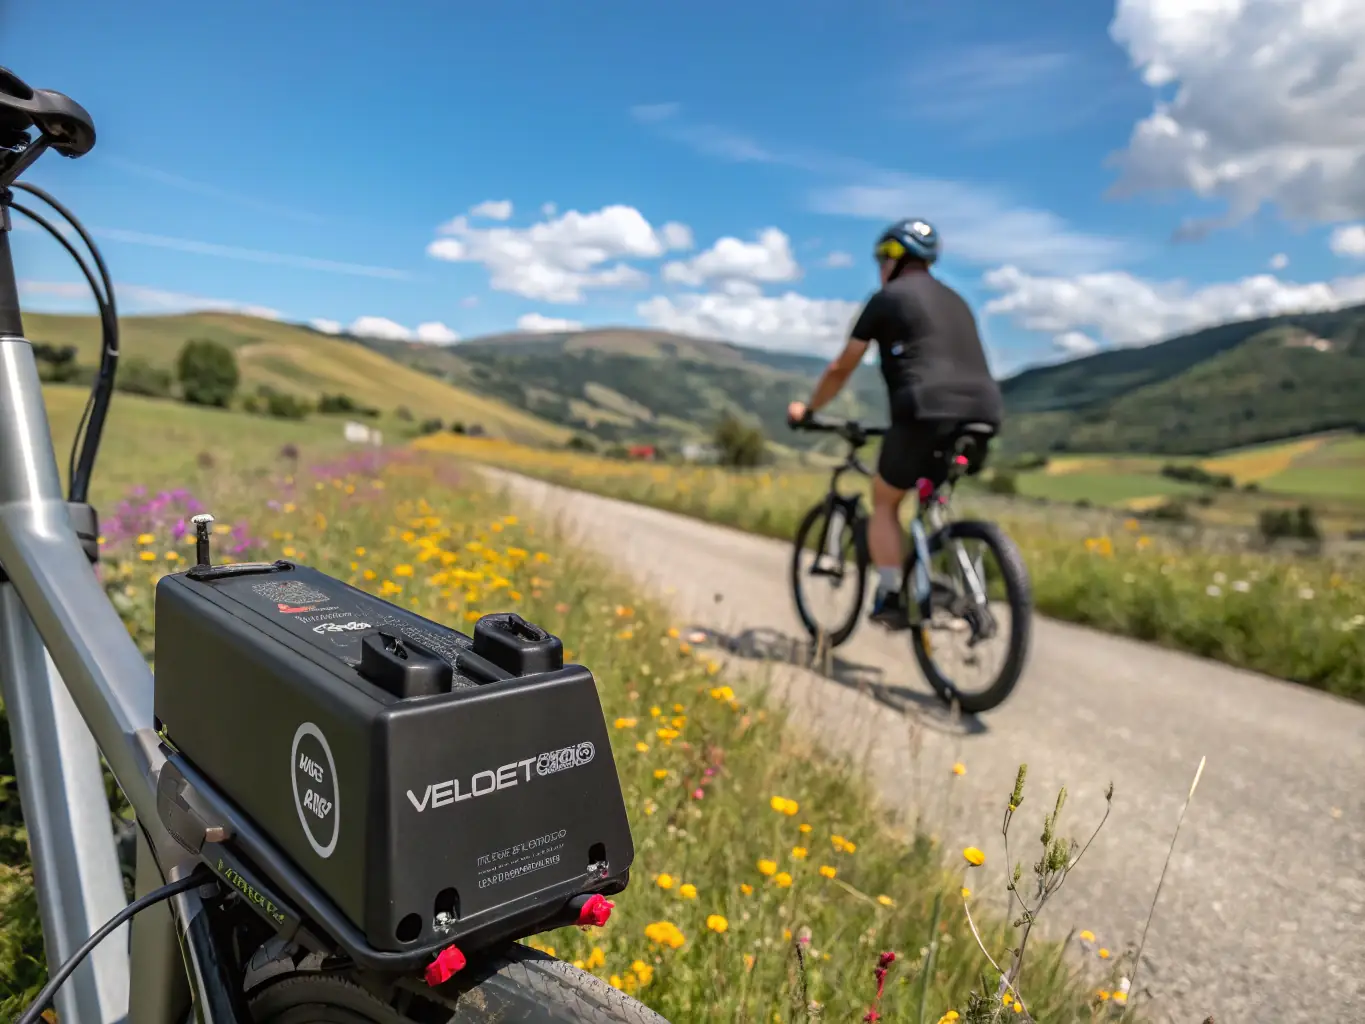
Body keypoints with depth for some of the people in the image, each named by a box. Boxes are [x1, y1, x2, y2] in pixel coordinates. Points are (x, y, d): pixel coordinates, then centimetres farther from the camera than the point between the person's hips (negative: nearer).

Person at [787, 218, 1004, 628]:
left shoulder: (886, 299, 10)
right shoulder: (955, 301, 29)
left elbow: (841, 368, 13)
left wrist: (808, 408, 28)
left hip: (927, 414, -6)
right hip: (982, 415, 6)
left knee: (884, 503, 14)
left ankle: (890, 599, 8)